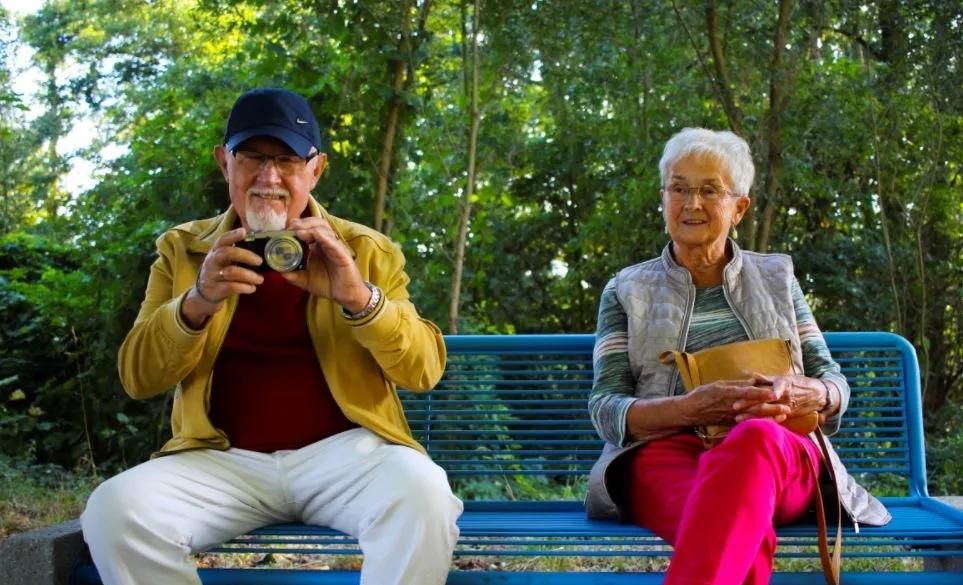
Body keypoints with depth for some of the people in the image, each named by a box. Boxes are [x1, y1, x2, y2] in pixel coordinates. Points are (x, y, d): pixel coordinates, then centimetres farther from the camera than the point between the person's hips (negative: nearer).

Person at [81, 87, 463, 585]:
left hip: (342, 450, -1)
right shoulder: (183, 249, 12)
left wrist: (357, 297, -19)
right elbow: (137, 378, 4)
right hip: (225, 459, 2)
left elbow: (424, 370, 0)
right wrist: (196, 304, -16)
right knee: (114, 508, -26)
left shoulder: (367, 251, 9)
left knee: (423, 492, -33)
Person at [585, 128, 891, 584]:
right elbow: (606, 409, 6)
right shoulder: (626, 290, 18)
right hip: (666, 451, -1)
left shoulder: (776, 276, 23)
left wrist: (803, 394, -10)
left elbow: (835, 384, 18)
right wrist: (688, 408, -16)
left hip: (782, 453, 2)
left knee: (754, 438, -42)